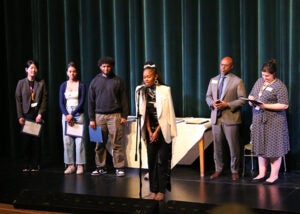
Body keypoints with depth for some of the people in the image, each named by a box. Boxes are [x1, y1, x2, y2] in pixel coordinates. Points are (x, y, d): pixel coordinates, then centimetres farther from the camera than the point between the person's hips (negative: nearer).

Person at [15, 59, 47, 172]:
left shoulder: (41, 83, 4)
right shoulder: (21, 83, 5)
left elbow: (44, 99, 2)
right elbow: (18, 100, 3)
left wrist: (40, 114, -8)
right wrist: (20, 116, -4)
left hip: (37, 115, 0)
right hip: (26, 114, 0)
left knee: (36, 139, 2)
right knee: (26, 140, -1)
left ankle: (35, 165, 9)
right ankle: (26, 165, 7)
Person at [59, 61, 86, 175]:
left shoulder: (81, 85, 0)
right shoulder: (63, 85, 9)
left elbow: (82, 102, -6)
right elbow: (61, 102, 4)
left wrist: (72, 114, -13)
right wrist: (67, 115, -10)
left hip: (78, 113, -3)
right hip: (66, 114, 3)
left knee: (79, 139, -4)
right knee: (67, 139, 1)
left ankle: (80, 165, 1)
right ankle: (70, 164, 8)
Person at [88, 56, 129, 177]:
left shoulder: (118, 81, 3)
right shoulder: (95, 81, 8)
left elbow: (124, 99, 4)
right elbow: (91, 101, 9)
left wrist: (124, 116, -2)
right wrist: (91, 119, 4)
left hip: (114, 115, -2)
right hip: (99, 116, 2)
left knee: (117, 143, -4)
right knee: (100, 144, 5)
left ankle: (119, 168, 1)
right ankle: (101, 167, 14)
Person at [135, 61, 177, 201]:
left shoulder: (164, 90, -11)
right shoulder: (142, 91, 0)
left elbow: (166, 114, -9)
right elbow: (144, 113, 2)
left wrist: (157, 131, -9)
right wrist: (149, 131, -4)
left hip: (163, 130, -3)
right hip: (150, 130, 4)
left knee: (162, 161, -3)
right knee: (151, 160, 4)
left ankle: (162, 190, 6)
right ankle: (153, 189, 11)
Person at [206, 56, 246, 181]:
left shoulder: (237, 81, -2)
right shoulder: (213, 80, 13)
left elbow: (242, 99, -7)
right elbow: (208, 96, 16)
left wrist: (227, 105, -17)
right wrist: (212, 103, -7)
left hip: (230, 118, -4)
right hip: (216, 117, 4)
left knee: (233, 146, 1)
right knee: (217, 146, 9)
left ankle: (234, 171, 14)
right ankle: (218, 169, 20)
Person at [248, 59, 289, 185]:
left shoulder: (279, 86, -11)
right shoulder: (259, 81, 9)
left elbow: (284, 105, -16)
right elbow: (251, 95, 21)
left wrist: (265, 106, -20)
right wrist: (251, 100, -3)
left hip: (273, 122, -7)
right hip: (259, 120, 7)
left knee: (274, 149, 1)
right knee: (261, 147, 12)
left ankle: (274, 175, 12)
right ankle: (262, 174, 22)